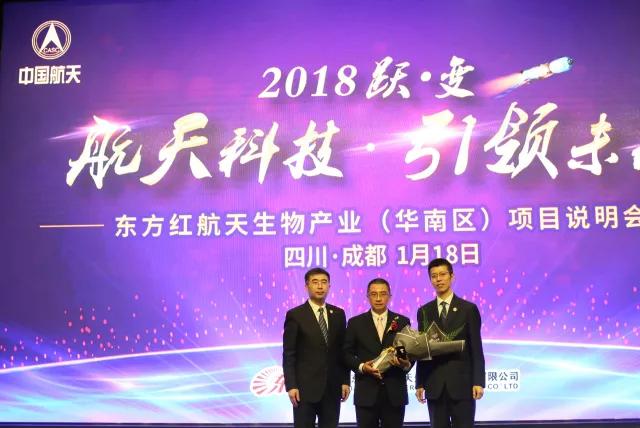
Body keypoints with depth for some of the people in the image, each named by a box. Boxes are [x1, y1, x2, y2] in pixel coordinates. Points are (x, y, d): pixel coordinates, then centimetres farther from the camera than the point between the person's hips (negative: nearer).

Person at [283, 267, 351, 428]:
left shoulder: (338, 314, 8)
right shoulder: (295, 315, -4)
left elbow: (343, 350, 11)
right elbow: (288, 354, -5)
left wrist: (345, 381, 5)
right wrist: (291, 386, -11)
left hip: (332, 387, 4)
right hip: (305, 387, -3)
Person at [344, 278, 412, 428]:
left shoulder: (402, 321, 8)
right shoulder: (355, 323, 6)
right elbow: (347, 354, 5)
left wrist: (406, 364, -14)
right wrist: (361, 366, -13)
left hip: (395, 392, 1)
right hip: (366, 392, -1)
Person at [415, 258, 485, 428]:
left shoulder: (468, 309, 1)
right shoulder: (424, 311, 9)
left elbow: (476, 348, -1)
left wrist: (478, 382, -8)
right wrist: (420, 383, 5)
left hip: (462, 383, -2)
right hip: (435, 385, 3)